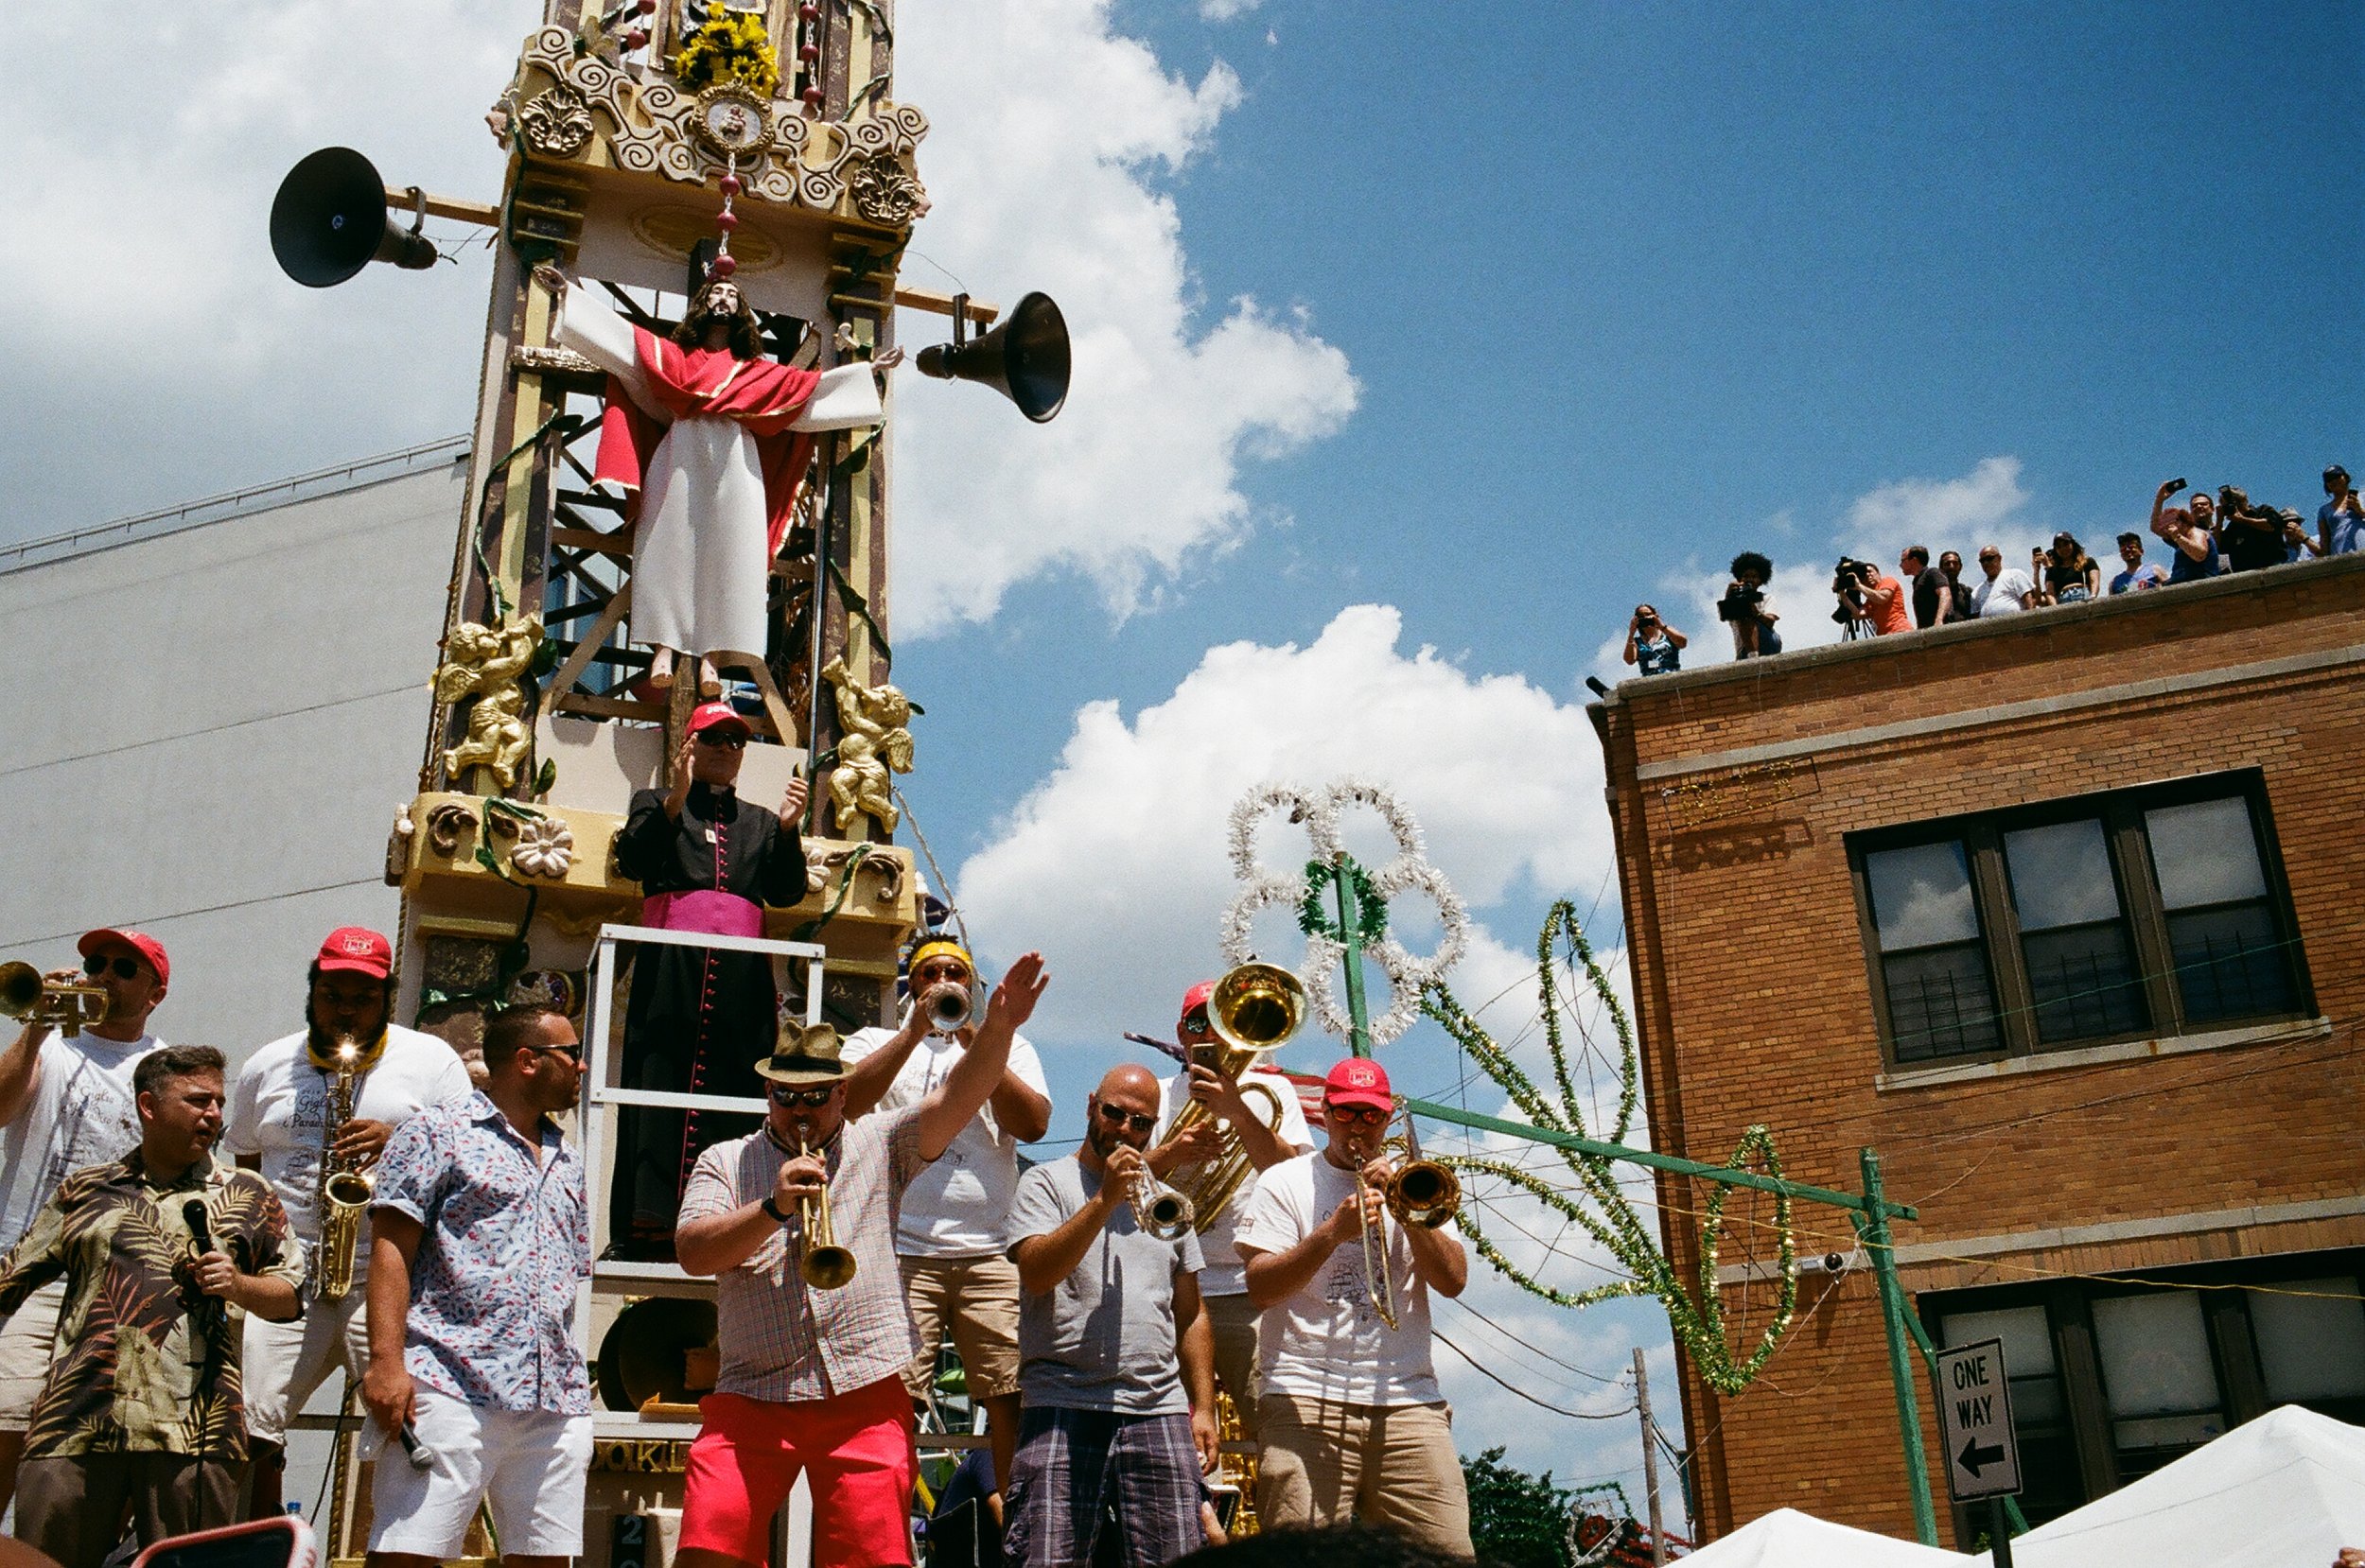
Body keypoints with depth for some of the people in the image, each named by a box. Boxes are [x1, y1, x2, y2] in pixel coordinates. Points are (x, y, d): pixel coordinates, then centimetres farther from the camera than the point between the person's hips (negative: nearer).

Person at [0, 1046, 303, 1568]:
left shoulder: (247, 1196, 15)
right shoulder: (84, 1189, 18)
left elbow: (291, 1298, 13)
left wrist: (237, 1285, -4)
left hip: (192, 1428, -1)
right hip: (74, 1423, 1)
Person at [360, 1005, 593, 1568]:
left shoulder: (567, 1163, 24)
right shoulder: (438, 1132, 5)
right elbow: (391, 1248, -4)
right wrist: (386, 1361, -15)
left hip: (556, 1405, 6)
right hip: (452, 1388, -6)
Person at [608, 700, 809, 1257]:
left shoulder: (760, 822, 25)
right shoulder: (654, 803, 19)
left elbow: (786, 893, 11)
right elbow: (634, 861, -1)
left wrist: (788, 828, -3)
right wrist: (675, 799, -11)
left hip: (742, 972, 3)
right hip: (671, 965, -2)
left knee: (738, 1092, -7)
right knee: (661, 1085, -12)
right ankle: (649, 1223, -14)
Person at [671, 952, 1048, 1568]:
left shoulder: (879, 1145, 15)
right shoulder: (724, 1161, 14)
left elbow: (954, 1101, -1)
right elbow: (693, 1253, -1)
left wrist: (997, 1028, -17)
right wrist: (772, 1208, -16)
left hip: (863, 1400, 0)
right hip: (750, 1400, 0)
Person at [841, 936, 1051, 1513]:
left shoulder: (1009, 1045, 20)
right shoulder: (876, 1041, 19)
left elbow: (1033, 1123, 1)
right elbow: (849, 1101, -3)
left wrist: (975, 1040, -3)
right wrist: (916, 1030, -6)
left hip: (992, 1253, 1)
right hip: (903, 1252, -1)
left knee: (1012, 1389, -6)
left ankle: (1009, 1497, 7)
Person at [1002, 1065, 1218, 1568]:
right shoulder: (1047, 1183, 6)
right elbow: (1036, 1274, -12)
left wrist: (1204, 1408, 11)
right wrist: (1106, 1198, -14)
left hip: (1160, 1413, 4)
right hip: (1065, 1412, -4)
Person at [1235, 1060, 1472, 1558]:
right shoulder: (1285, 1182, 9)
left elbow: (1453, 1281, 6)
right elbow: (1261, 1288, -4)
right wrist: (1333, 1231, -15)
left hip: (1409, 1401, 3)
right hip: (1307, 1402, -3)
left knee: (1448, 1553, -6)